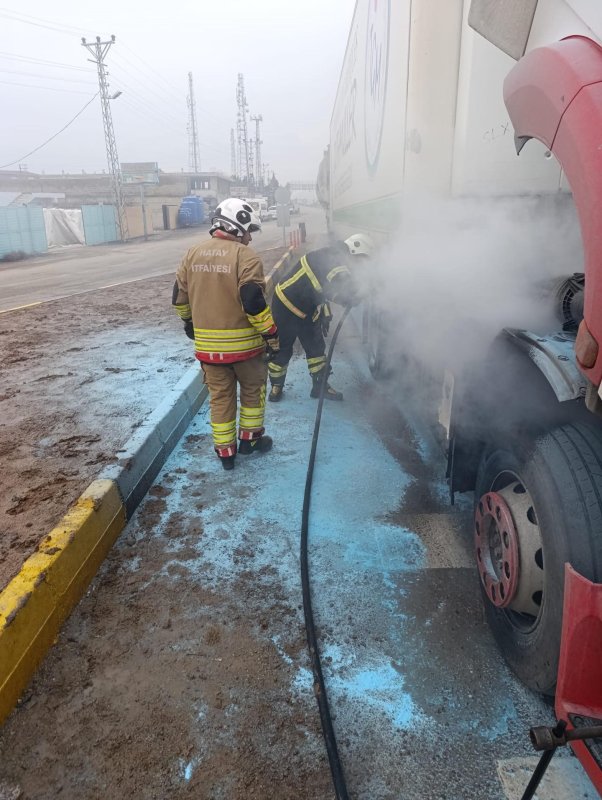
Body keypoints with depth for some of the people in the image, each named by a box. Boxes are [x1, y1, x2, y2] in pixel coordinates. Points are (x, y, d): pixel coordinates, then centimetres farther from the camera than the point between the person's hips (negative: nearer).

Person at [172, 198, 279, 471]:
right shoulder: (245, 256, -13)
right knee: (253, 389, 19)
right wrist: (271, 336, -11)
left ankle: (225, 451, 22)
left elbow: (180, 295, 12)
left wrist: (189, 322, 28)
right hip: (243, 343, -4)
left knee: (220, 396, 15)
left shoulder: (193, 254, 5)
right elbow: (254, 302, -21)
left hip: (207, 344, 5)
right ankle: (250, 439, 30)